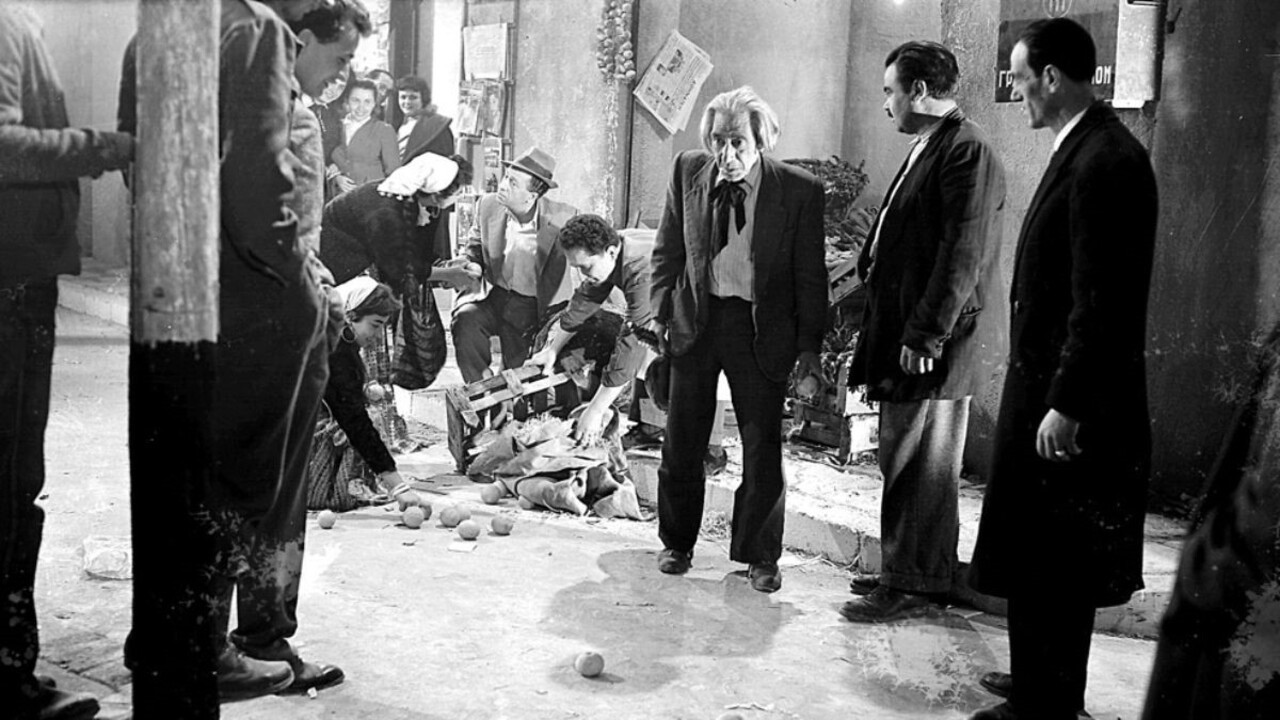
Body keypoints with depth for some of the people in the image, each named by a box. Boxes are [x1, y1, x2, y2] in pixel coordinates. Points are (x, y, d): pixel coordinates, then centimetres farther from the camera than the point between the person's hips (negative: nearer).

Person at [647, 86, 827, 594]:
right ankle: (676, 542, 30)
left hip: (762, 328, -2)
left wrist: (809, 344, -4)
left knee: (763, 446, 3)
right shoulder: (689, 171, -2)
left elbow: (810, 275, -4)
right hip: (696, 319, 2)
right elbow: (668, 248, 7)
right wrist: (662, 311, 2)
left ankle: (759, 555, 21)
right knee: (682, 442, 11)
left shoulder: (800, 191, -10)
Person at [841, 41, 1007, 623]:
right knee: (904, 461, 15)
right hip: (906, 335, 9)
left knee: (920, 466, -1)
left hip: (933, 344, -9)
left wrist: (924, 336, -21)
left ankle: (912, 586, 9)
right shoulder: (928, 148, 16)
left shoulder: (967, 152, -15)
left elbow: (962, 257, -20)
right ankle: (904, 571, 26)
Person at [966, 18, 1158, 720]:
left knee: (1055, 575, 2)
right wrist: (1047, 396, 17)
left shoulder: (1105, 160, -18)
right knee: (1036, 566, 18)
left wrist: (1065, 406, -21)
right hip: (1044, 386, 10)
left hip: (1069, 405, -10)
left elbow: (1102, 302, -22)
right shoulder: (1080, 150, 12)